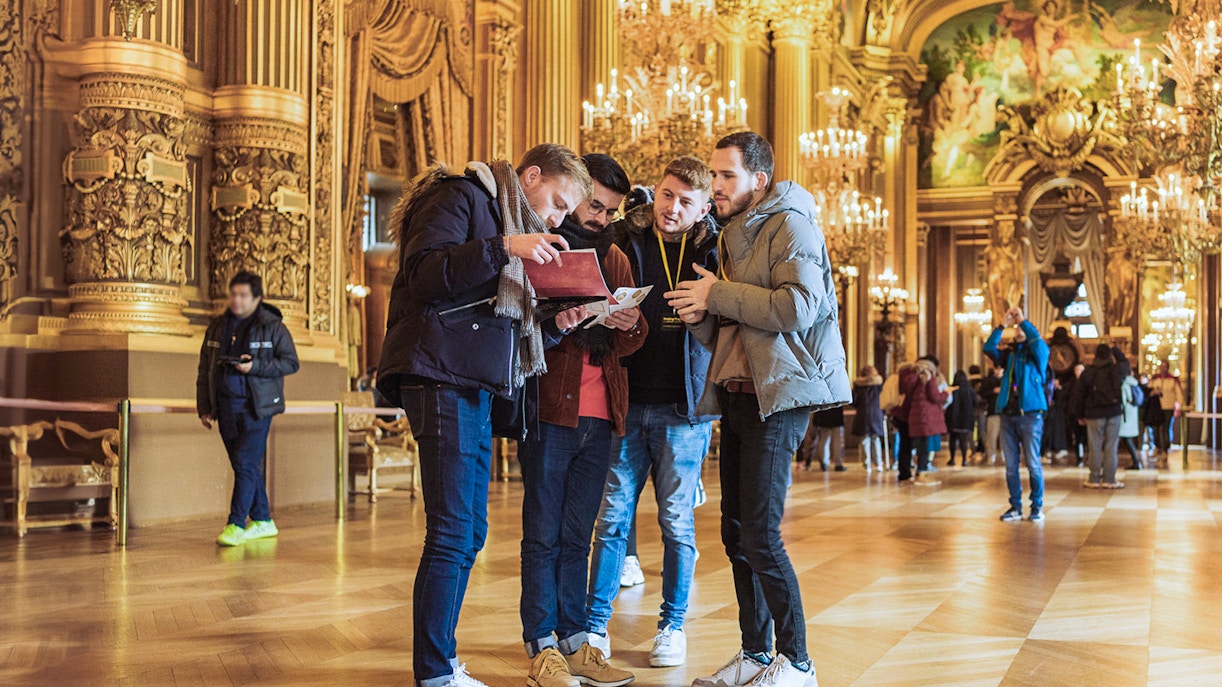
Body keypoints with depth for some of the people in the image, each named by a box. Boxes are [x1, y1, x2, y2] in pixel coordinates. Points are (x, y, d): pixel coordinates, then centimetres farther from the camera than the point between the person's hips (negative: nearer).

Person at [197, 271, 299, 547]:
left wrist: (255, 366, -18)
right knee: (246, 465, 10)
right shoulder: (217, 327, 13)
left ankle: (236, 525, -11)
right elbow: (204, 371, 17)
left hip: (256, 407, -5)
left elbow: (291, 363, -5)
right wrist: (204, 408, 11)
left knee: (245, 463, -12)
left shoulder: (273, 327, -2)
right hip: (226, 408, 5)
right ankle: (262, 522, 20)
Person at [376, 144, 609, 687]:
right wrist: (502, 249, -22)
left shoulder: (516, 226, 26)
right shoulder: (465, 198, -1)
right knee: (453, 534, -11)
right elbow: (422, 273, -18)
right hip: (441, 376, -10)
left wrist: (556, 324, 7)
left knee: (468, 533, 11)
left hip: (476, 390, 10)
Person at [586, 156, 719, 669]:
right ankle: (595, 623, 12)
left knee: (676, 521, 7)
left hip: (684, 406, -1)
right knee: (612, 517, 4)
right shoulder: (623, 241, 4)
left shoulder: (712, 252, 2)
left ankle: (673, 626, 19)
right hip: (626, 401, 1)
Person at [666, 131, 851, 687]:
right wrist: (701, 316, 1)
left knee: (760, 535, -10)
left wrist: (718, 294, -14)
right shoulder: (733, 237, 21)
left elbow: (798, 307, -21)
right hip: (736, 395, 9)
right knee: (736, 531, 8)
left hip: (777, 396, -9)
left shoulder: (790, 224, -5)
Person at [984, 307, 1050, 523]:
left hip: (1030, 414, -4)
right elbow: (989, 348, 2)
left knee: (1033, 464, -3)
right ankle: (1015, 507, 11)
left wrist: (1023, 320, -7)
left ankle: (1037, 507, 5)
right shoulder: (1009, 355, 17)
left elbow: (1037, 340, -15)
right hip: (1008, 414, 4)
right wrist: (1003, 325, -1)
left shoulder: (1039, 352, 6)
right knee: (1011, 465, 5)